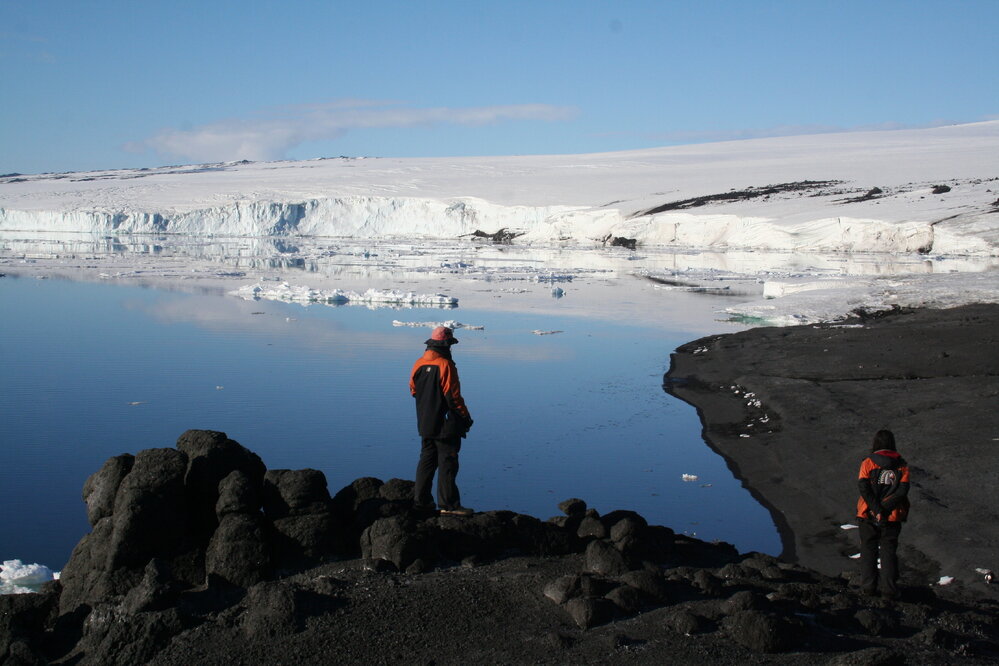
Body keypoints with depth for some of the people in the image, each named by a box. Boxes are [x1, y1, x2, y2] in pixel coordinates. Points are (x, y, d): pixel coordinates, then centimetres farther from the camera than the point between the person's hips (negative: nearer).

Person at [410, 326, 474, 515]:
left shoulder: (419, 363, 5)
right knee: (447, 463, -2)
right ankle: (448, 504, 1)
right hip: (445, 425, -7)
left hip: (425, 423, 7)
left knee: (427, 460, 15)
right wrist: (465, 417, -6)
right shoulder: (445, 365, -18)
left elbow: (413, 390, 14)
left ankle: (421, 500, 18)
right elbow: (453, 396, -17)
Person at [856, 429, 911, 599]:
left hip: (868, 515, -1)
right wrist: (885, 507, -12)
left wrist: (877, 509, -14)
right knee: (889, 552, 9)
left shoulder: (868, 463, -4)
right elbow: (902, 490, -10)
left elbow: (863, 488, -14)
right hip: (892, 516, 1)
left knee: (868, 550, 11)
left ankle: (868, 585, 12)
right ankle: (889, 589, 5)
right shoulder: (901, 465, 1)